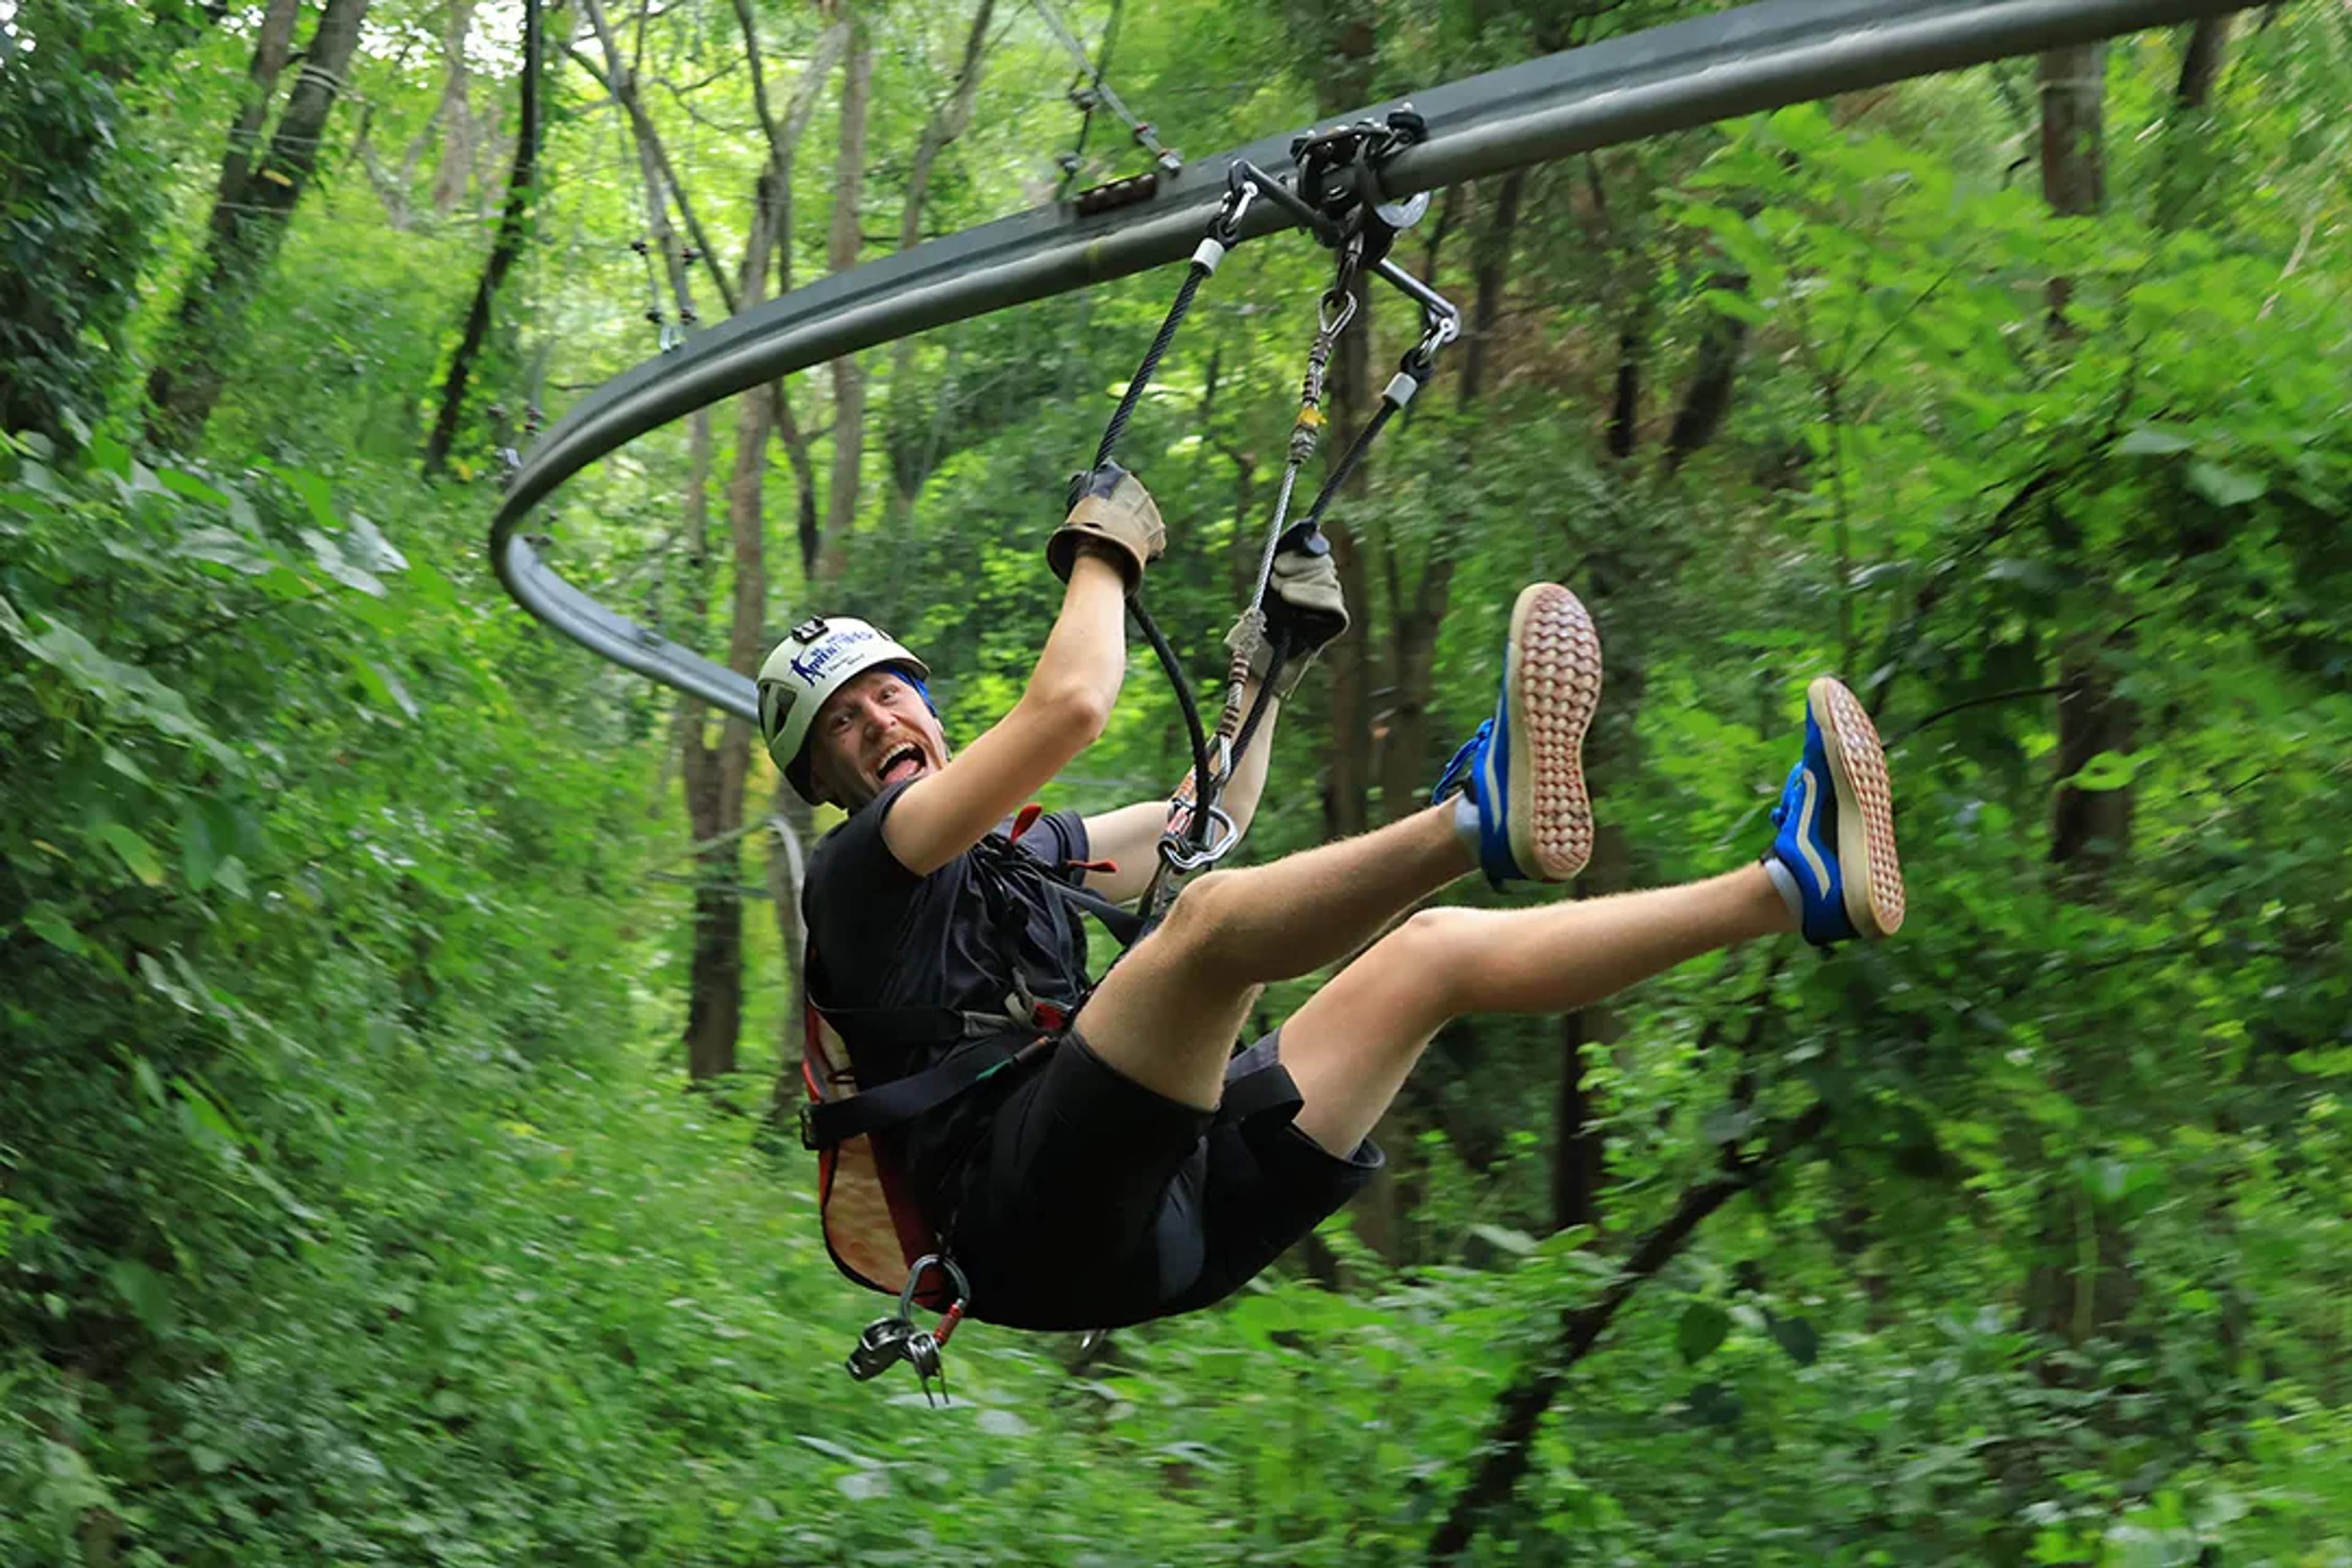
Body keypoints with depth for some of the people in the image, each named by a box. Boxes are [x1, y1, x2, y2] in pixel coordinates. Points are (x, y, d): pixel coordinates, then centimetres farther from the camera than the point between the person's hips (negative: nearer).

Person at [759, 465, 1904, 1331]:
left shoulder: (1015, 848, 30)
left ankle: (1796, 885, -4)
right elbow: (1072, 705, -7)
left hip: (1170, 1210, 8)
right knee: (1211, 915, -29)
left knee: (1433, 951, 4)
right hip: (1037, 1216, -8)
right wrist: (1103, 550, 9)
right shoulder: (855, 870, 3)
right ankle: (1480, 817, -56)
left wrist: (1277, 653, 37)